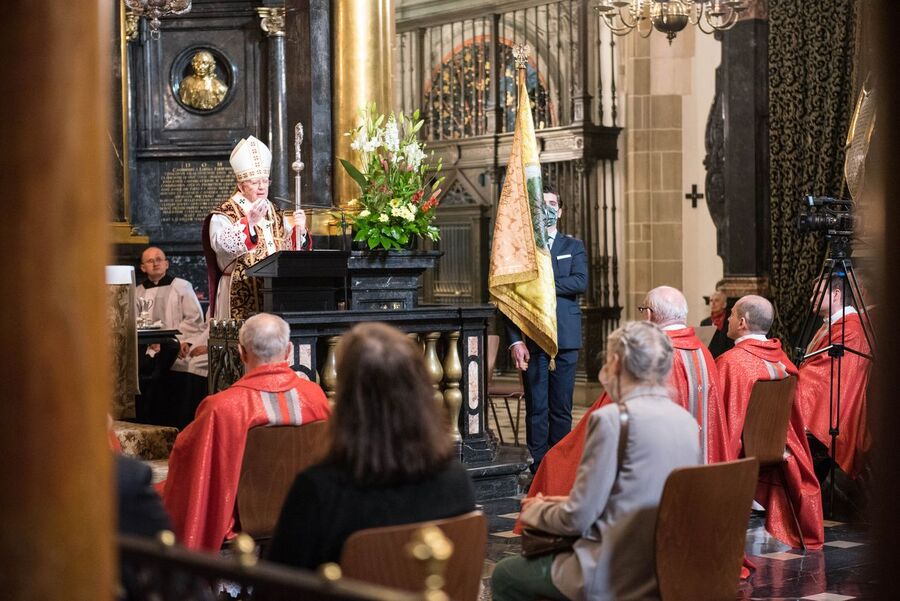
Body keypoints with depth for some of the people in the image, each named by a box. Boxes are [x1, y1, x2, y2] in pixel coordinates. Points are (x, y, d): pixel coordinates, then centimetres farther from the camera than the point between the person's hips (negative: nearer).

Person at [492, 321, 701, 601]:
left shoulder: (611, 419, -16)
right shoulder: (688, 422, 6)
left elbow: (577, 519, -13)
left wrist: (534, 511, 8)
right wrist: (574, 502, 19)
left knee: (504, 576, 10)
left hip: (619, 577, -8)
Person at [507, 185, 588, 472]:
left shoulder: (574, 247, 14)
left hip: (565, 338, 1)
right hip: (533, 338, -1)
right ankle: (538, 469, 2)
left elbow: (581, 282, -5)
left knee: (562, 406, 3)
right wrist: (515, 340, -9)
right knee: (536, 407, -1)